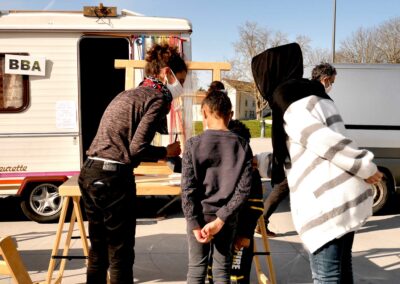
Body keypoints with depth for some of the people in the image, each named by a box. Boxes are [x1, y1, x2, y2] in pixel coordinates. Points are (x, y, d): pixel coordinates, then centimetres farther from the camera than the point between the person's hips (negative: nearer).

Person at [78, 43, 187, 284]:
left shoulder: (128, 95, 20)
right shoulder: (158, 98, -7)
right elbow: (137, 148, -17)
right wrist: (166, 152, 0)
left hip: (90, 173, 9)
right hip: (113, 177, -9)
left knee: (99, 247, 19)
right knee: (120, 252, 3)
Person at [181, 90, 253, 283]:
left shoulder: (193, 144, -9)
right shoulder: (242, 146, -4)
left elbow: (187, 189, -13)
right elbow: (244, 189, -9)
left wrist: (194, 224, -8)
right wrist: (220, 220, -9)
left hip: (200, 215, -1)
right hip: (227, 217, 2)